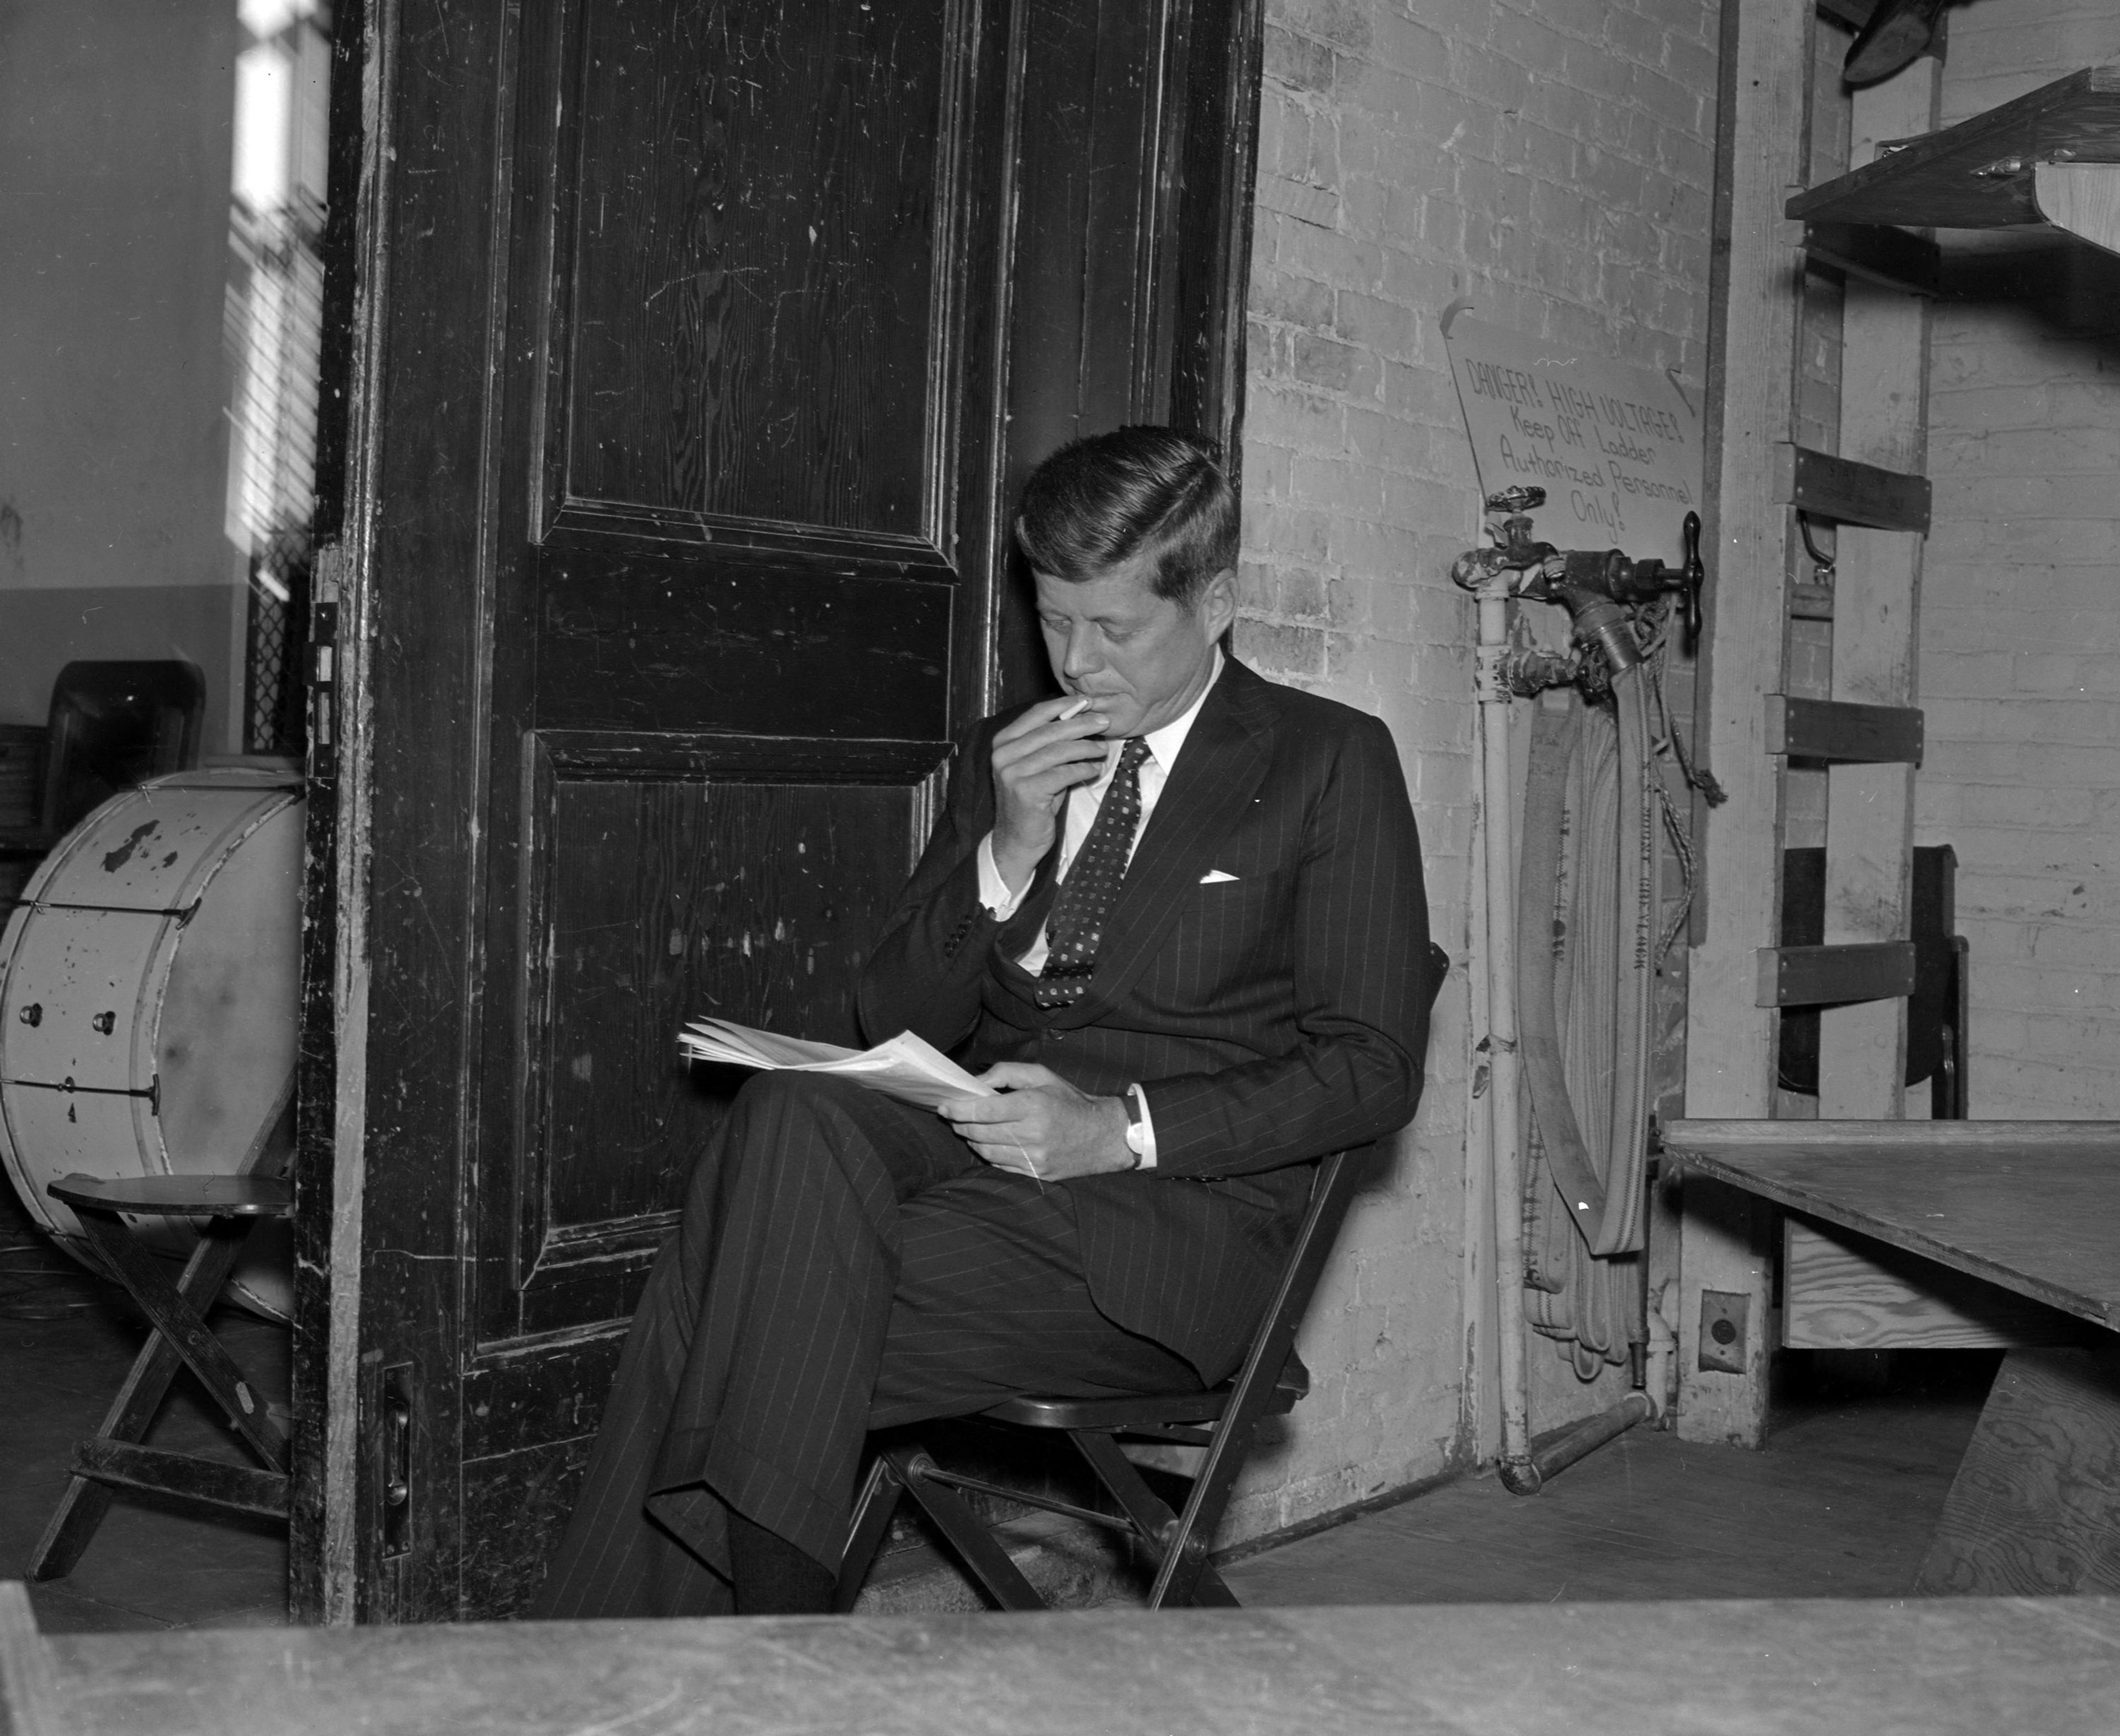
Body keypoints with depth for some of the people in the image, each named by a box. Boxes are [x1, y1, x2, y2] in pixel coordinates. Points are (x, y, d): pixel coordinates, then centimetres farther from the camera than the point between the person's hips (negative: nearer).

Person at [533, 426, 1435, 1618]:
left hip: (1170, 1217, -4)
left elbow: (1373, 1066, -3)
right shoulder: (1007, 756, 21)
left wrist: (1122, 1126, -16)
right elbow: (899, 1025, 16)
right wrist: (1008, 850, -2)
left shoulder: (1330, 761, 6)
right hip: (986, 1150, 4)